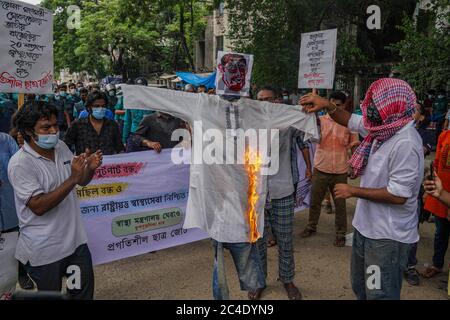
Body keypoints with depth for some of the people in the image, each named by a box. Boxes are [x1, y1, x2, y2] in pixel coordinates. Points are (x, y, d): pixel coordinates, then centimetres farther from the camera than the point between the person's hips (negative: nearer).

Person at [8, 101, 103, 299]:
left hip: (76, 239, 6)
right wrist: (71, 179, -28)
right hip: (44, 250, -6)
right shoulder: (19, 163, -17)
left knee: (84, 292, 18)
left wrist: (90, 168, -11)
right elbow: (38, 206, -23)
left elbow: (81, 181, 11)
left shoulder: (62, 147, 2)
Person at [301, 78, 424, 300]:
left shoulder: (405, 143, -27)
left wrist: (353, 191, -19)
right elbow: (350, 121, 15)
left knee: (380, 294, 5)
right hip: (367, 227, 9)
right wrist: (328, 105, -4)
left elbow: (398, 195, -28)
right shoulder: (385, 127, 1)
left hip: (387, 237, -9)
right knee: (360, 288, 25)